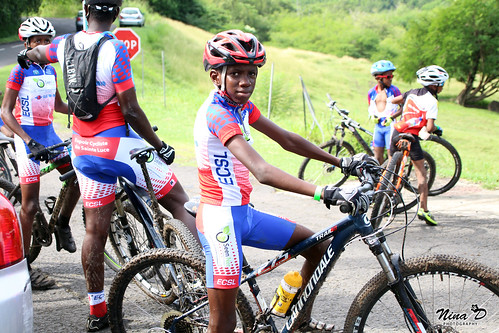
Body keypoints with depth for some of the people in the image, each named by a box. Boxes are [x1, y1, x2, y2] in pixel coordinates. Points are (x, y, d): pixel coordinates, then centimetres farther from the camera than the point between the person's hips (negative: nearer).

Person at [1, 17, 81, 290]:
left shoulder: (50, 71, 10)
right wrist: (29, 141, -23)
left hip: (49, 134, 7)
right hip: (27, 137, -7)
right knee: (30, 205, -7)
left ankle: (62, 224, 19)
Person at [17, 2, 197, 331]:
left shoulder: (65, 44, 2)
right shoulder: (116, 49, -17)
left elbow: (36, 53, 27)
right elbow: (131, 111, -17)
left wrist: (26, 54, 51)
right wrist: (160, 146, -5)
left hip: (84, 150, 6)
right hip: (118, 145, -6)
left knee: (95, 231, 12)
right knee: (180, 204, 7)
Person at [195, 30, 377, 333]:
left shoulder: (241, 106, 7)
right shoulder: (217, 113, -23)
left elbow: (287, 140, 13)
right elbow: (263, 172, -34)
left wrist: (341, 162, 9)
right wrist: (325, 192, -41)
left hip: (242, 213, 9)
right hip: (220, 219, -9)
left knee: (318, 247, 13)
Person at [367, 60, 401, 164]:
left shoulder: (394, 90, -6)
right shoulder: (371, 92, 5)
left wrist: (391, 117, -15)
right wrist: (372, 116, -1)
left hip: (390, 125, -4)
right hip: (378, 126, 4)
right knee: (377, 156, 8)